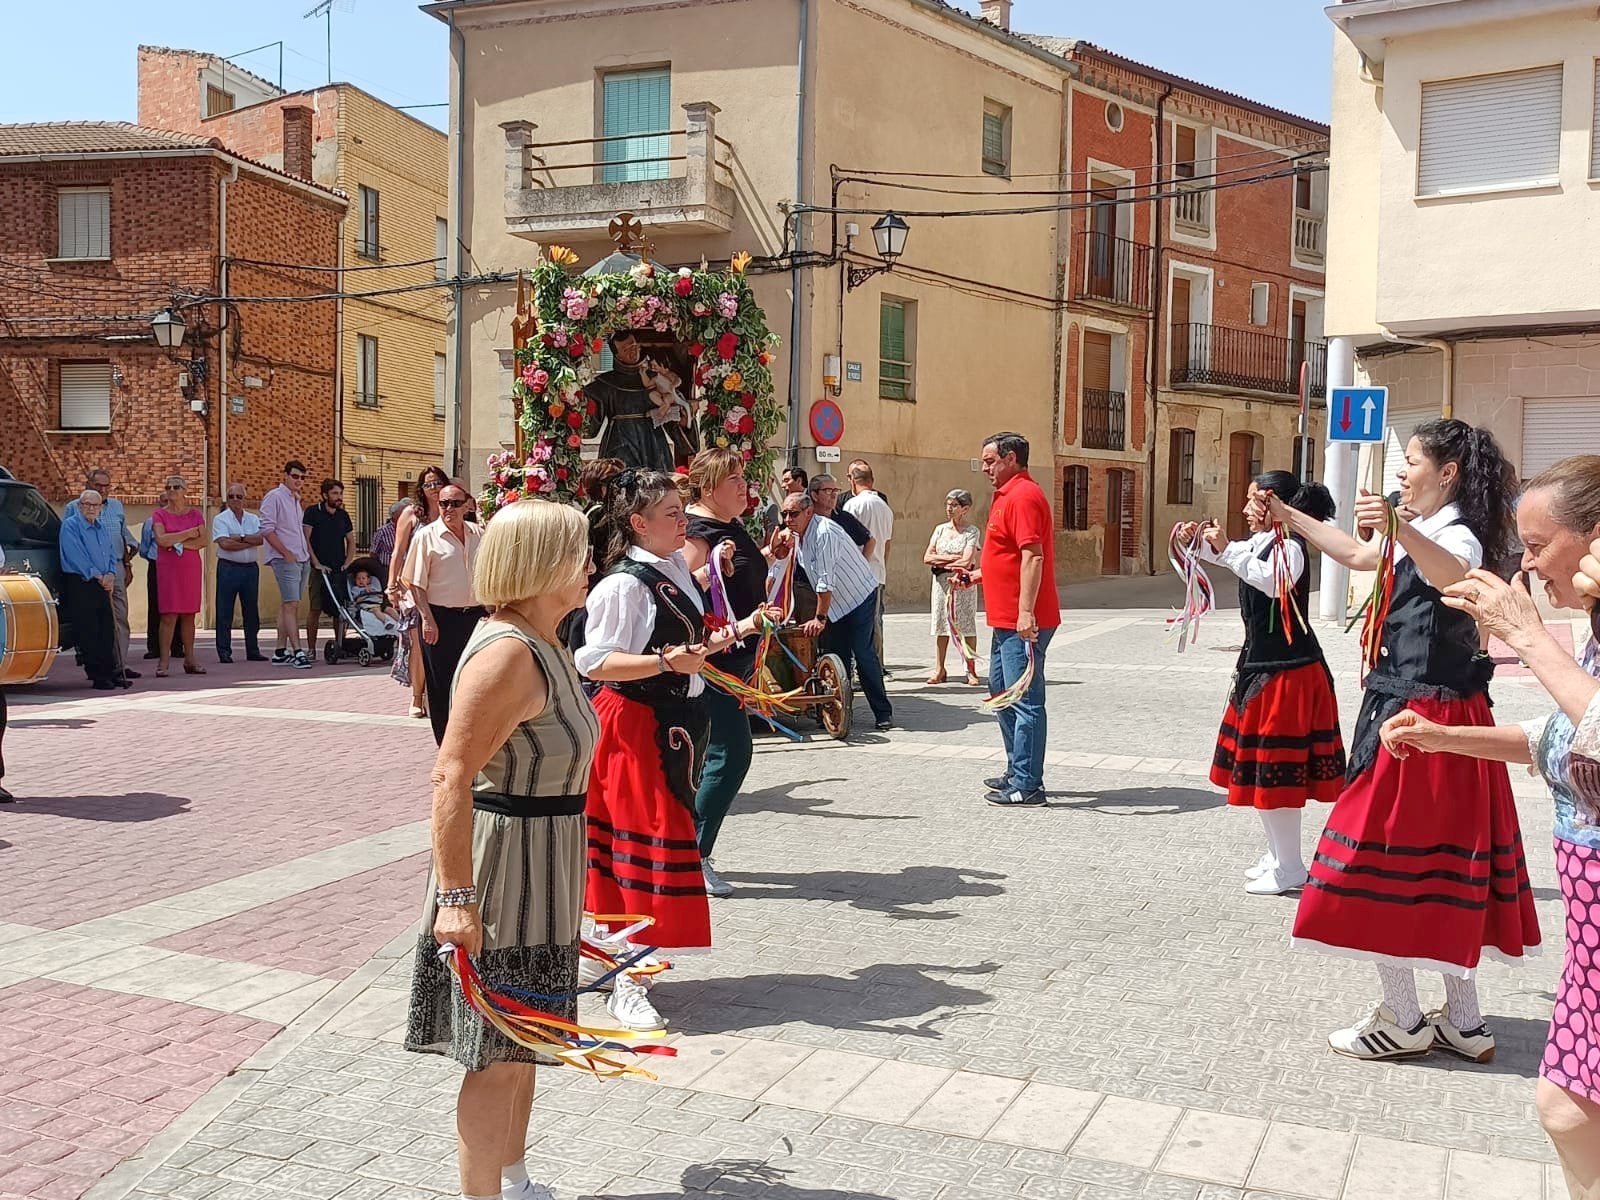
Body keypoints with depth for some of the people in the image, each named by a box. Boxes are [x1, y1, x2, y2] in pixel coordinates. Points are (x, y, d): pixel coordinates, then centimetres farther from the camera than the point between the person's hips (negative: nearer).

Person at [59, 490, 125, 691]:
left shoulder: (102, 529, 19)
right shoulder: (70, 526, -4)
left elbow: (113, 555, 17)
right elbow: (76, 557, -13)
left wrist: (110, 574, -3)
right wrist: (97, 576, -14)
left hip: (102, 585, 7)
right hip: (79, 584, -7)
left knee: (108, 631, 6)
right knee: (88, 632, -5)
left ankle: (110, 672, 11)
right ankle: (96, 675, -2)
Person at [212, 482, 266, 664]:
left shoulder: (253, 519, 12)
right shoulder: (221, 519, 0)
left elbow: (261, 539, -5)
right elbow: (224, 544, -14)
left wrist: (240, 538, -14)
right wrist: (251, 542, -9)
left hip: (250, 568, 4)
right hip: (228, 567, -4)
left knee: (252, 611, 8)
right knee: (225, 612, -2)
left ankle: (253, 650, 16)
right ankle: (224, 652, 3)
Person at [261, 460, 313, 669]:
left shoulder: (297, 500, 19)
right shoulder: (274, 497, -6)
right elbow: (267, 529, -13)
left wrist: (307, 554, 15)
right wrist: (286, 553, -15)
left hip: (301, 559, 8)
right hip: (284, 559, -8)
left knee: (287, 605, 9)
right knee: (291, 604, -13)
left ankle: (281, 651, 11)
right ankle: (297, 651, -18)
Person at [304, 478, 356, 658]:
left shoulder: (343, 515, 14)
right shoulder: (312, 512, 0)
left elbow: (351, 542, 19)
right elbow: (305, 539, -5)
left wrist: (347, 563, 5)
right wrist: (316, 563, -11)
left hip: (339, 570, 4)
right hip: (319, 569, -4)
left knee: (340, 609, 0)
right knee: (314, 609, -6)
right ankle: (311, 649, 0)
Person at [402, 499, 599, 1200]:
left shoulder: (541, 645, 8)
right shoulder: (508, 654, -23)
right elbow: (452, 777, -29)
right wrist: (456, 897, -31)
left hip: (542, 877, 10)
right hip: (505, 872, -10)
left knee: (520, 1045, 22)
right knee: (499, 1056, 3)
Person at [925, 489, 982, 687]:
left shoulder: (972, 531, -3)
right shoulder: (940, 529, 11)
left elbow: (966, 562, -14)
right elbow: (927, 557, 3)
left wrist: (940, 562, -6)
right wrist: (950, 558, -9)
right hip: (941, 583, 4)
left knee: (966, 626, -2)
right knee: (941, 625, 4)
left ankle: (971, 671, 2)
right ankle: (939, 669, 9)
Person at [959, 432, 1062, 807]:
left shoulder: (1023, 496, -15)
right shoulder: (1009, 495, 18)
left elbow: (1032, 556, -24)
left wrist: (1026, 612, -30)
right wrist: (977, 575, 23)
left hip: (1022, 622, -11)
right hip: (1006, 619, 11)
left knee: (1024, 700, -6)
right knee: (1001, 690, 19)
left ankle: (1027, 786, -1)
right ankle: (1017, 772, 29)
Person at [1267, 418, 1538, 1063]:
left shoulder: (1458, 534, -14)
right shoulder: (1419, 535, 15)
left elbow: (1452, 574, -39)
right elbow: (1357, 555, 30)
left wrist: (1400, 529, -56)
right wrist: (1291, 518, 29)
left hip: (1426, 716, -10)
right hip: (1406, 707, 10)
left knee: (1384, 852, -4)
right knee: (1441, 859, 12)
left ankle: (1402, 1019, 7)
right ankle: (1462, 1021, 21)